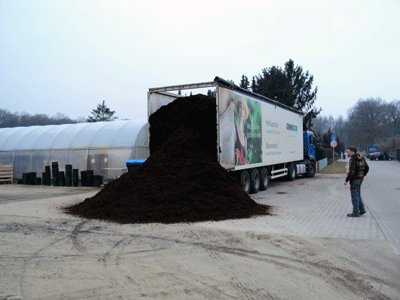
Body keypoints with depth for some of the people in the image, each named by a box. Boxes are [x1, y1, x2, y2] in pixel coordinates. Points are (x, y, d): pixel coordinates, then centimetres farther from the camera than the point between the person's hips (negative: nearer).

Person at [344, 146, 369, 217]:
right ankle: (362, 209, 22)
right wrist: (363, 176, 25)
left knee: (354, 196, -1)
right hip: (360, 178, 9)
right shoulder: (361, 158, 9)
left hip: (354, 179, -9)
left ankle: (356, 213, 5)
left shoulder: (353, 160, -19)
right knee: (357, 195, 20)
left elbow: (351, 171, -25)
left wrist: (346, 180, -18)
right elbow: (367, 168, 16)